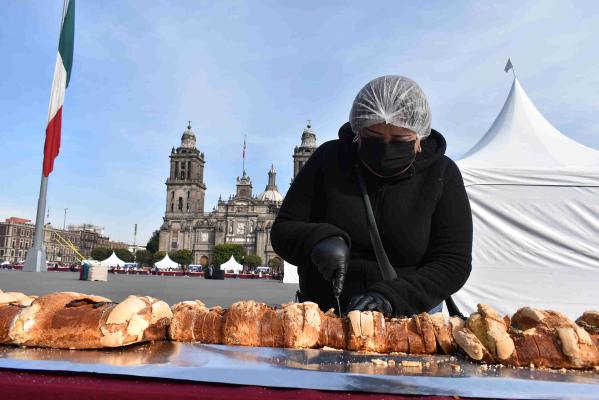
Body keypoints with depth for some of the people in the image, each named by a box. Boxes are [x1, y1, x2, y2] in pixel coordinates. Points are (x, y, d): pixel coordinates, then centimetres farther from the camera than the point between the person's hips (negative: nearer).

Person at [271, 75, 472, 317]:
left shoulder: (442, 175, -4)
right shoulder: (330, 159, -4)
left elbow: (454, 264, -7)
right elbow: (282, 232, -1)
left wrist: (390, 297, -21)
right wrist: (319, 240, -23)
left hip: (408, 318, 0)